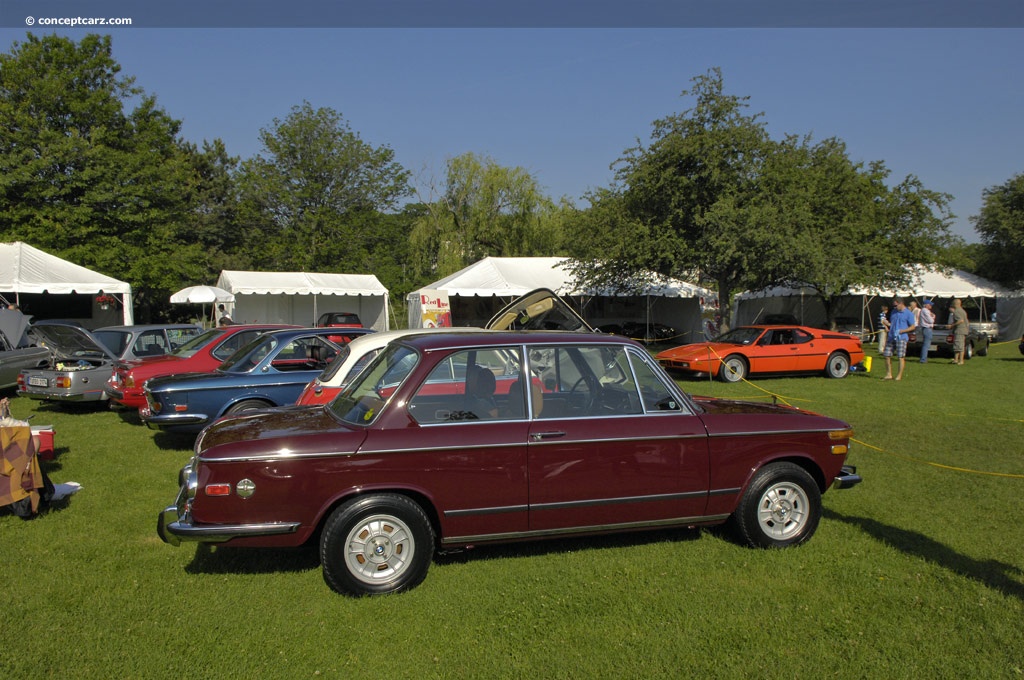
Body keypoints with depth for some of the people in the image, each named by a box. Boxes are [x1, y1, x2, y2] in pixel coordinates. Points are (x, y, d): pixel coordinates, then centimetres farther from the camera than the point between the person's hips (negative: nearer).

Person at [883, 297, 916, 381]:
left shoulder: (908, 313, -3)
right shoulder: (894, 312, 16)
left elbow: (912, 327, -5)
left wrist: (901, 331, -16)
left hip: (901, 338, -6)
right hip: (891, 338, 6)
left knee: (901, 357, -5)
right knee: (887, 356, 4)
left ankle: (899, 376, 1)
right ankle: (889, 375, 12)